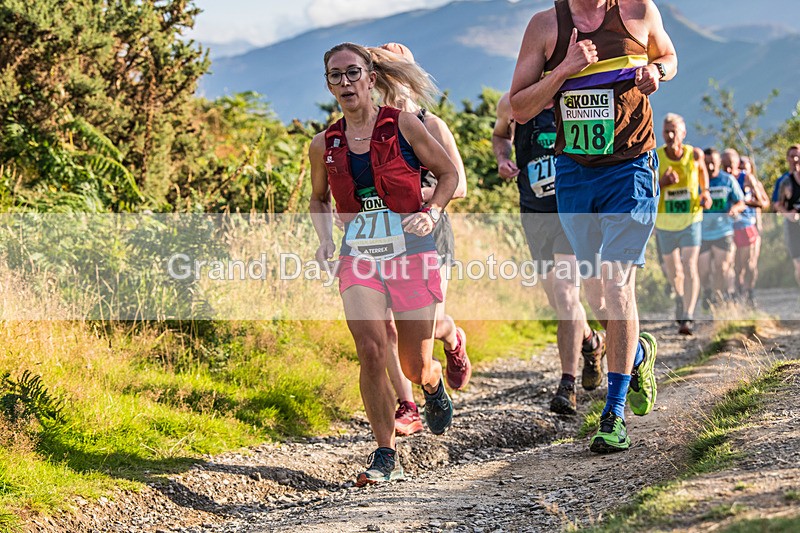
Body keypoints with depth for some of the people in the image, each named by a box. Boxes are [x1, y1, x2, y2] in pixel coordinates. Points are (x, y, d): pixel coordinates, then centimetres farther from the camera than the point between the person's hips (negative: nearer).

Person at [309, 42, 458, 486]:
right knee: (371, 351, -18)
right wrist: (325, 240, 6)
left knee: (415, 367, 3)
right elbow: (318, 200, 23)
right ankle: (386, 457, -8)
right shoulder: (324, 145, 6)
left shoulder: (402, 126, -2)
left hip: (410, 251, -2)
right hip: (358, 257, 2)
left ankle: (433, 383, 42)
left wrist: (432, 213, -9)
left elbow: (448, 173, 7)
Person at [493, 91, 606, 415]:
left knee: (565, 293, -19)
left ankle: (567, 386, -16)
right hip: (535, 214, 4)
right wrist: (502, 158, 0)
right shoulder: (512, 104, 0)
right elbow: (500, 135, 22)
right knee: (558, 301, 9)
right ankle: (592, 342, 42)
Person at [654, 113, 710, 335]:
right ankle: (680, 296, 47)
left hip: (691, 220, -1)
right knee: (673, 270, 15)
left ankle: (687, 319, -19)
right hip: (665, 223, 1)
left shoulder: (694, 154, -10)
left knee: (690, 267, -16)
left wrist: (705, 191, 1)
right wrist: (662, 182, -33)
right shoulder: (655, 158, -14)